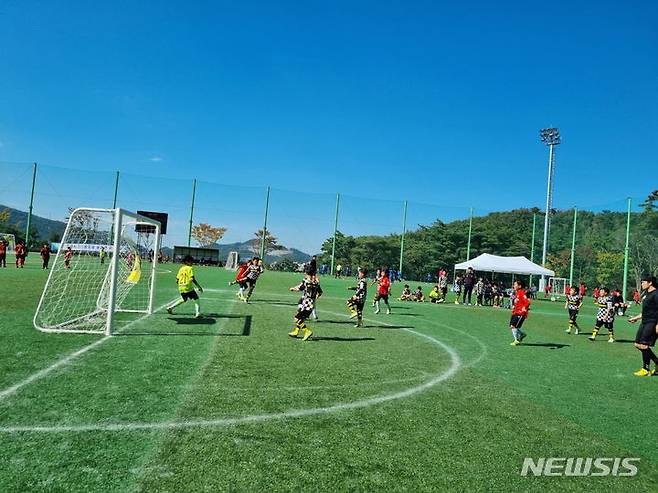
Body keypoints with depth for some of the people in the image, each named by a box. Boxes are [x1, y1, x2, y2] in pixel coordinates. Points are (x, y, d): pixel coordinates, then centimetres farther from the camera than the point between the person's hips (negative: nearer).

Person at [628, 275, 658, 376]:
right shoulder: (646, 294, 15)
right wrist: (636, 318, 25)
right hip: (645, 322, 10)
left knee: (643, 345, -9)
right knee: (638, 344, 10)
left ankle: (646, 369, 3)